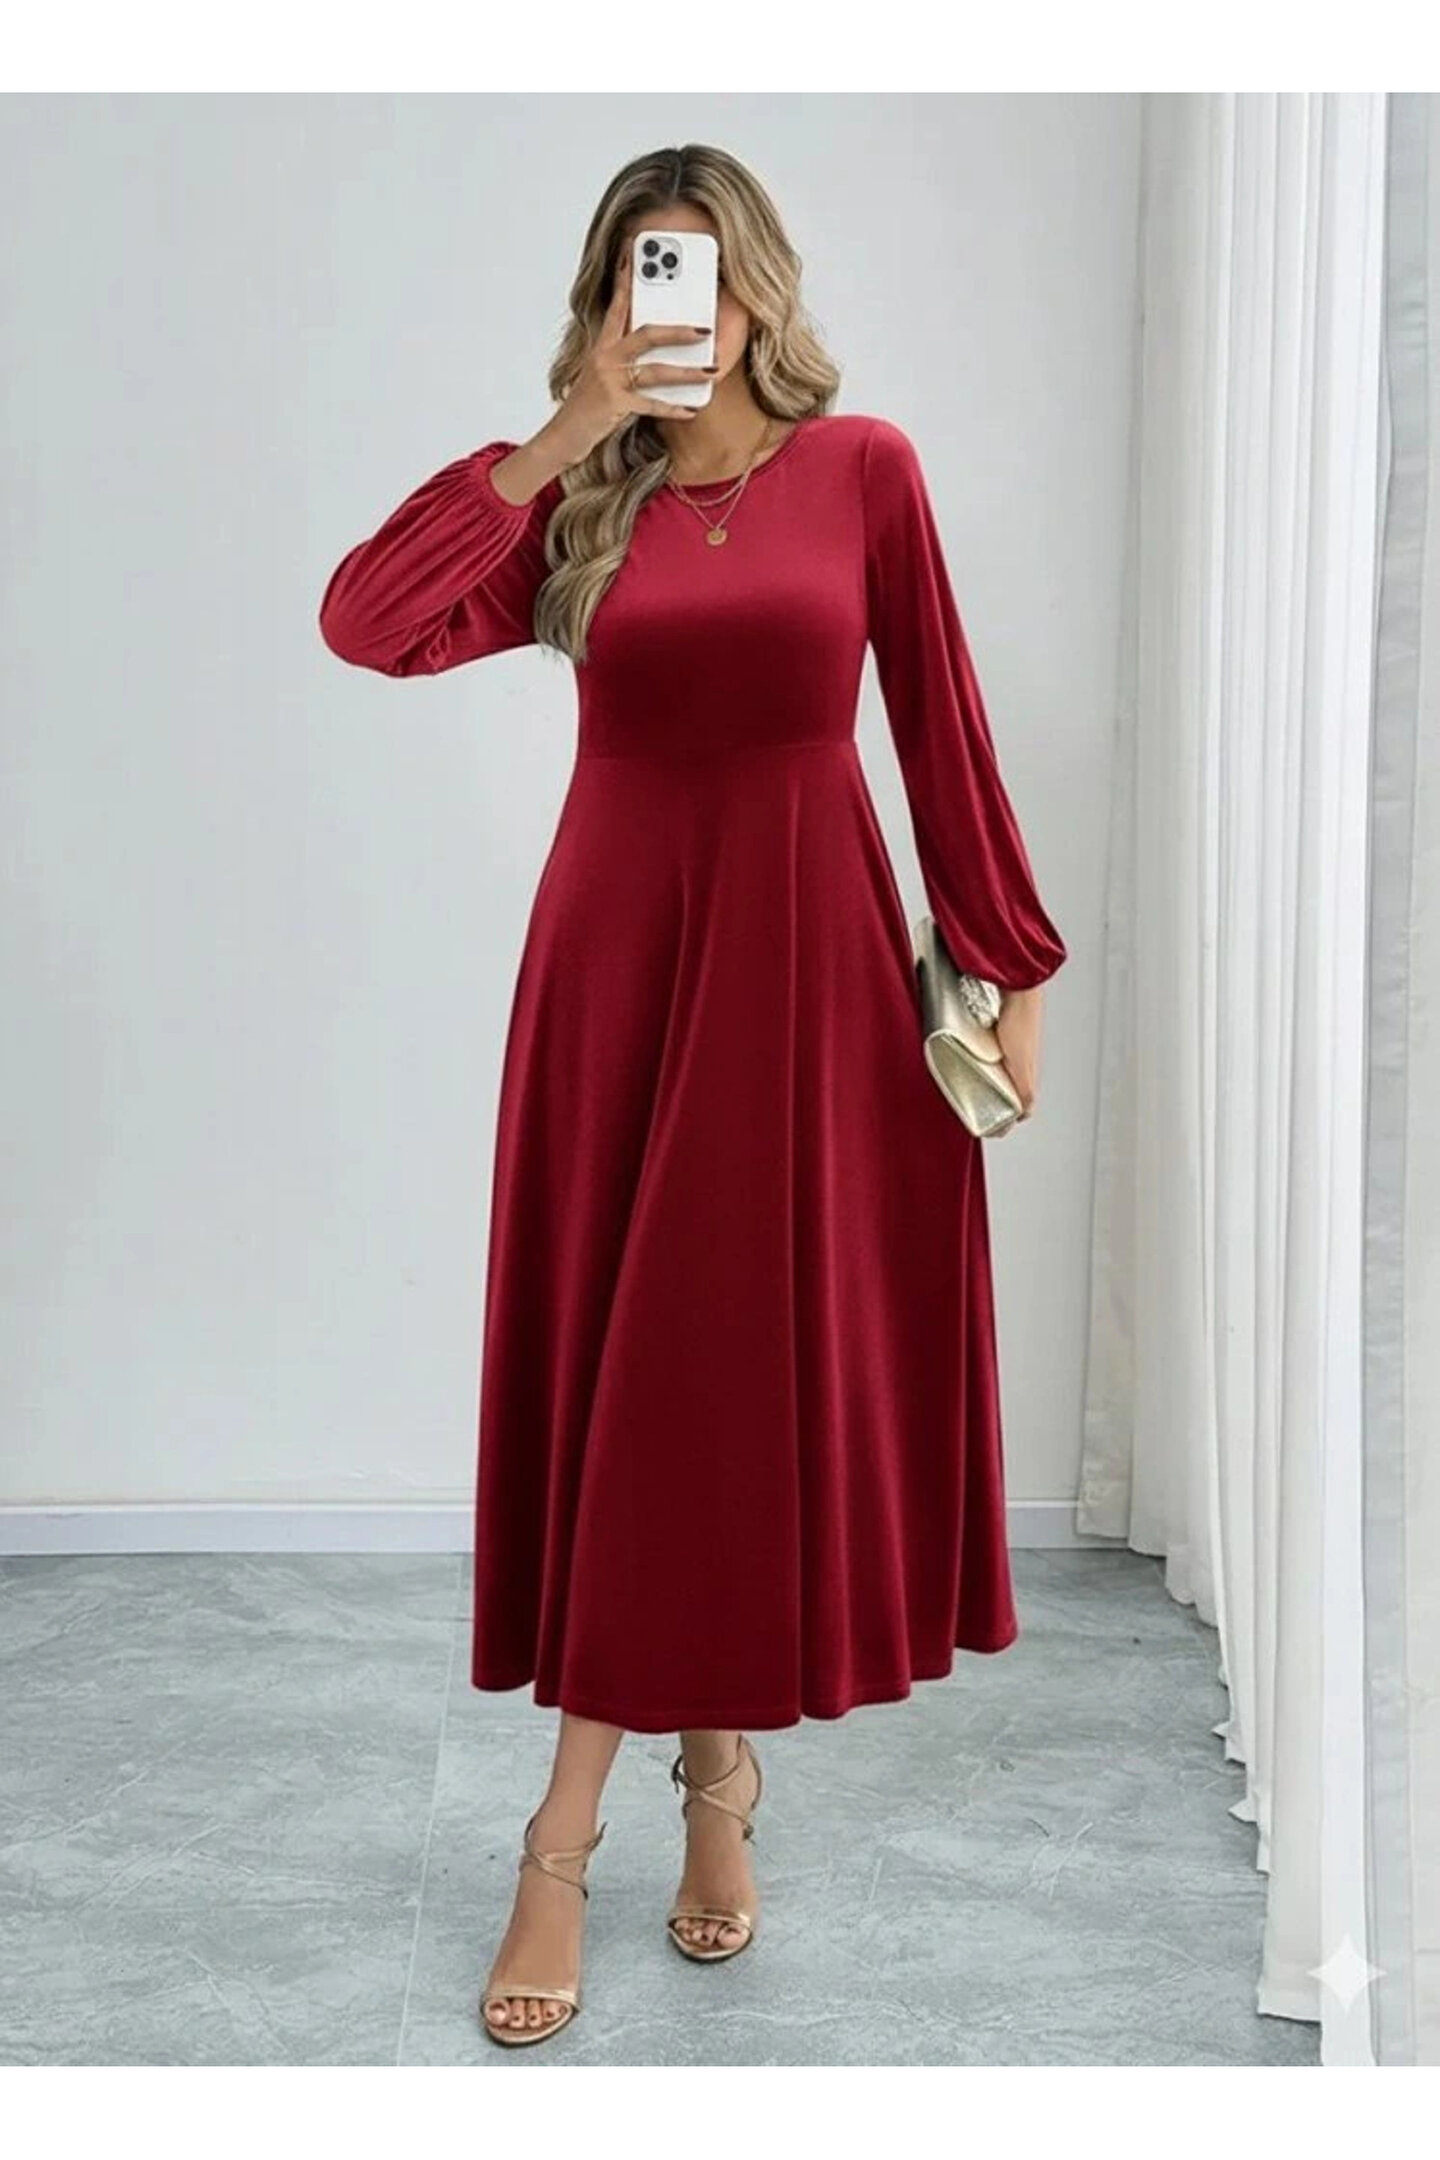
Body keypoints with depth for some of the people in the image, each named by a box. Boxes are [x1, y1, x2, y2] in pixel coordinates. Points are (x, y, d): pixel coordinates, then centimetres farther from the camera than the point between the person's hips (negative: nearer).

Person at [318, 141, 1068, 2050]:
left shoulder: (863, 468, 3)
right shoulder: (581, 506, 6)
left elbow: (944, 731, 2)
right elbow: (365, 621, -9)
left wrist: (1009, 967, 0)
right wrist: (564, 438, -11)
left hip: (813, 959, -1)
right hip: (621, 956, 1)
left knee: (776, 1355, 3)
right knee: (613, 1366, 2)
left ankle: (719, 1761, 20)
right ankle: (714, 1771, 14)